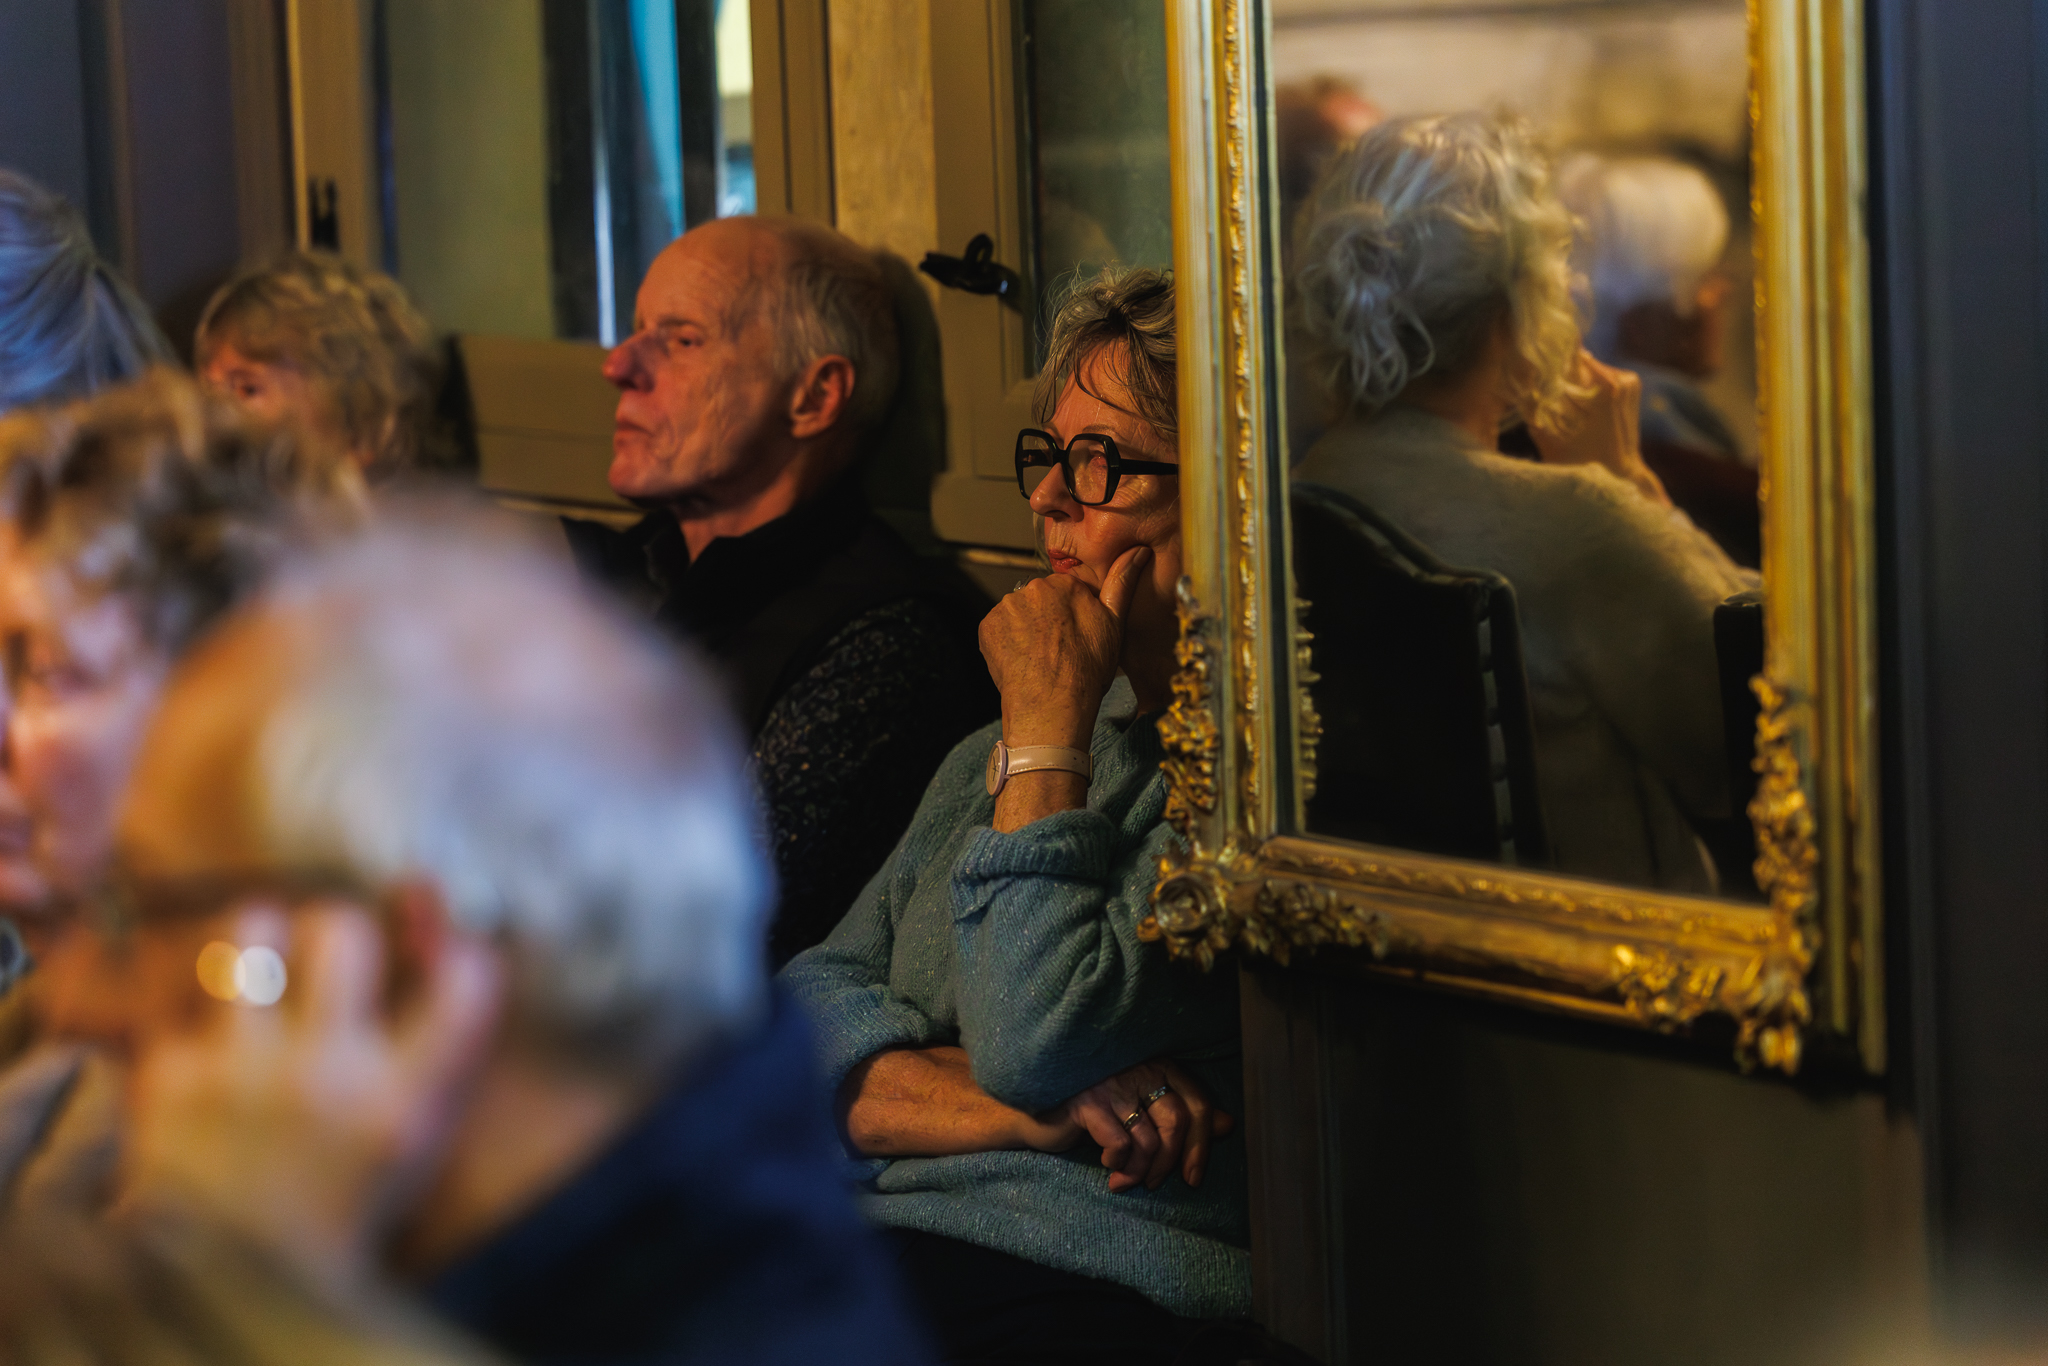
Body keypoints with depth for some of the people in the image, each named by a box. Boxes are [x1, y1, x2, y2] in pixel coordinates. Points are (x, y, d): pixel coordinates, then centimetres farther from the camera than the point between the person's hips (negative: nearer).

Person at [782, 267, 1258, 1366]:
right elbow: (815, 1002, 10)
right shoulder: (992, 754, 21)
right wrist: (1014, 1107, -10)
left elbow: (1037, 1044, -14)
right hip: (874, 1245, 7)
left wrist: (1049, 729, -5)